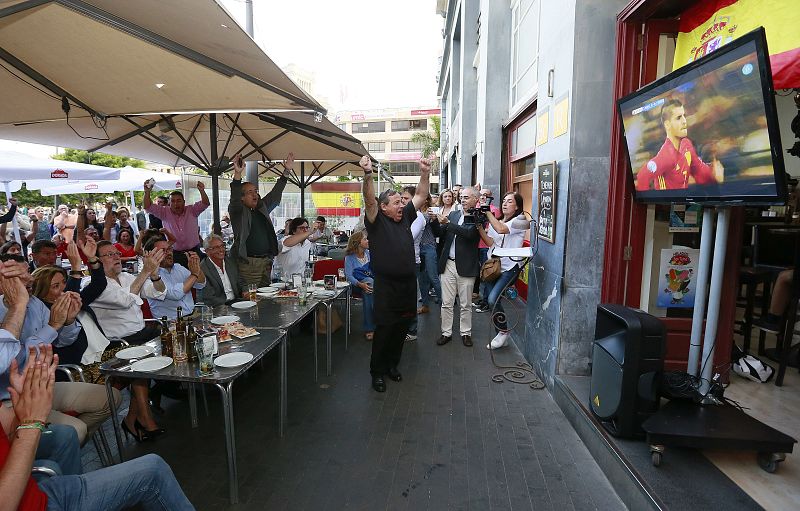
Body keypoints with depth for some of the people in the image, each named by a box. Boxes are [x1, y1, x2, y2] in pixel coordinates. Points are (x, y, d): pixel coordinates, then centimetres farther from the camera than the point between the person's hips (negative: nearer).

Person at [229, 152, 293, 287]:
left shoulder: (262, 208, 15)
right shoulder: (238, 211, 0)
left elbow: (275, 193, 15)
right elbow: (234, 198, -19)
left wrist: (287, 171, 8)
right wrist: (237, 174, -32)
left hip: (266, 261, 6)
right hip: (248, 263, -6)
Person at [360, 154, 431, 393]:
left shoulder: (405, 218, 12)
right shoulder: (376, 221, -2)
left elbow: (421, 195, 12)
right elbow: (369, 200, -19)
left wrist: (425, 173, -1)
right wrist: (368, 174, -34)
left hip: (408, 284, 6)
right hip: (386, 285, -5)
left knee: (402, 328, 13)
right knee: (384, 328, 0)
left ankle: (392, 364, 30)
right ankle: (377, 372, 15)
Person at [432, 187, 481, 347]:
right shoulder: (453, 214, 11)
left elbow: (469, 233, -23)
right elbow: (439, 233, 9)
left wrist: (447, 223, -25)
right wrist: (435, 220, -9)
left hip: (466, 267, -4)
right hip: (448, 264, 4)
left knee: (465, 305, 10)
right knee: (446, 303, 10)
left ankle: (466, 333, 25)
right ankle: (446, 333, 22)